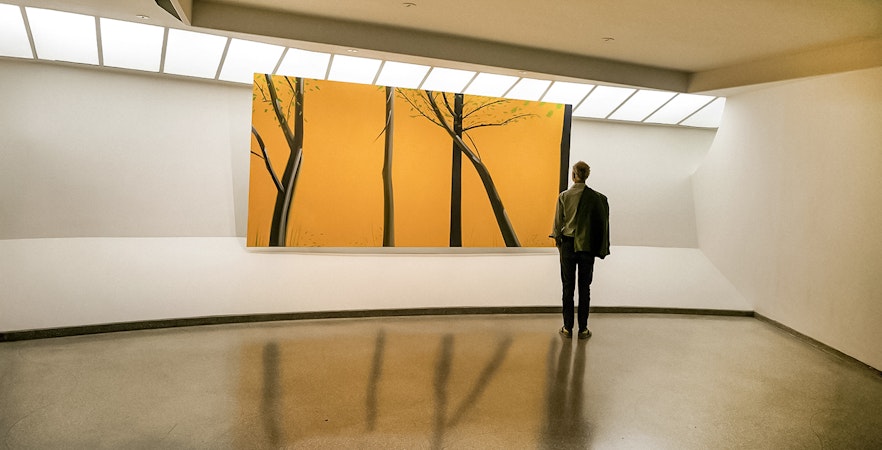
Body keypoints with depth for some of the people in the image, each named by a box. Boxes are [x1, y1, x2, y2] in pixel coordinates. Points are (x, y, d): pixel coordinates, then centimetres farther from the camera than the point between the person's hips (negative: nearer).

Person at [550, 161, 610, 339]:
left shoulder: (564, 196, -6)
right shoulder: (596, 197, -7)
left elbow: (558, 222, -1)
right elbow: (602, 222, -3)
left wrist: (557, 239, 15)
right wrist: (601, 247, 7)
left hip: (568, 244, 0)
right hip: (587, 246, 0)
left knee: (568, 287, 8)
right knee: (584, 287, 8)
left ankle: (568, 328, 11)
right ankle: (583, 329, 11)